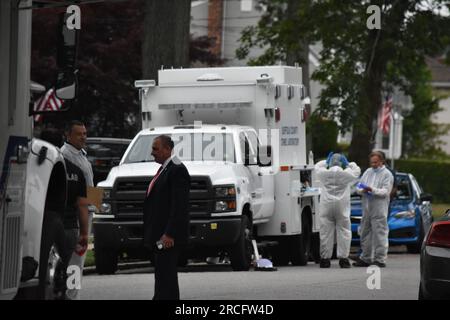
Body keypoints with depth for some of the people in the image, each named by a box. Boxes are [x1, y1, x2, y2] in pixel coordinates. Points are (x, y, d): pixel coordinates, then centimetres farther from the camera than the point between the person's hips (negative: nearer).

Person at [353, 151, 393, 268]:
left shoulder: (387, 174, 0)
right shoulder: (368, 172, 18)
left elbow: (385, 191, -12)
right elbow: (358, 187, 13)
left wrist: (372, 190, -24)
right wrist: (362, 190, -10)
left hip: (379, 209, -6)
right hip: (366, 209, 6)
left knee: (379, 234, -8)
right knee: (365, 234, 10)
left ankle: (380, 259, -7)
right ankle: (365, 258, 17)